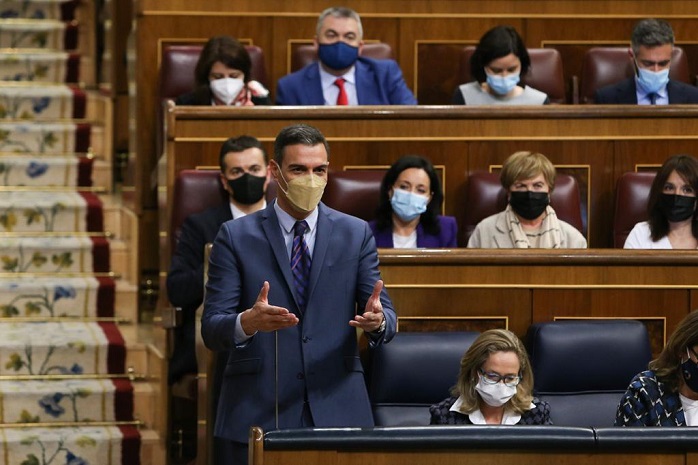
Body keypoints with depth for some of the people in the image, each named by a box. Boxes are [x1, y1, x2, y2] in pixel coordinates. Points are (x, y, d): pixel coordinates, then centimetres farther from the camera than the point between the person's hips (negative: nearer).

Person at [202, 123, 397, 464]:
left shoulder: (356, 234, 8)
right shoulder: (236, 237, 2)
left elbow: (386, 318, 4)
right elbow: (212, 329, -4)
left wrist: (377, 319, -21)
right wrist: (248, 322, -26)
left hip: (336, 410, 1)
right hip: (257, 412, -1)